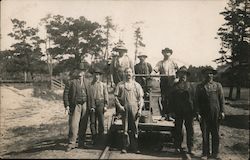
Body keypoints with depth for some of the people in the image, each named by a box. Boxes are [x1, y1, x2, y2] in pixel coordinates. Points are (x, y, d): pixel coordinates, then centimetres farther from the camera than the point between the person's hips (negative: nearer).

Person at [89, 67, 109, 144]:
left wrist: (105, 106, -2)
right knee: (92, 122, 2)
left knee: (101, 122, 0)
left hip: (100, 104, -1)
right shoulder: (90, 85, 9)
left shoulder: (103, 85, 8)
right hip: (92, 105, 1)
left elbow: (106, 96, 6)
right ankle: (94, 139, 10)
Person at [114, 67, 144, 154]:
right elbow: (116, 96, 5)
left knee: (134, 129, 2)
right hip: (124, 108, 0)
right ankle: (125, 147, 11)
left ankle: (135, 147, 10)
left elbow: (140, 98, 7)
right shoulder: (120, 85, 7)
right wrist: (119, 106, -7)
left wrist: (140, 109, -2)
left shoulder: (137, 85, 9)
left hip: (134, 108, 1)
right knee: (125, 129, 3)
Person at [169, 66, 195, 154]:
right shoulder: (175, 86, 7)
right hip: (178, 112, 0)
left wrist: (194, 110, -2)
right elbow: (171, 99, 6)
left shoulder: (190, 86, 8)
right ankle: (178, 146, 19)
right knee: (178, 129, 7)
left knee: (190, 129, 3)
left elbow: (194, 98, 5)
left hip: (189, 111, 0)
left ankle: (190, 148, 12)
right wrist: (172, 110, -2)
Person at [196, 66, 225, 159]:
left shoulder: (218, 85, 9)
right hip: (204, 114, -1)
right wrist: (198, 113, -3)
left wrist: (222, 111, 1)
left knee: (215, 134, 8)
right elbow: (197, 101, 5)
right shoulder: (199, 87, 6)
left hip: (215, 114, 1)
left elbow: (222, 99, 8)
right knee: (205, 134, 3)